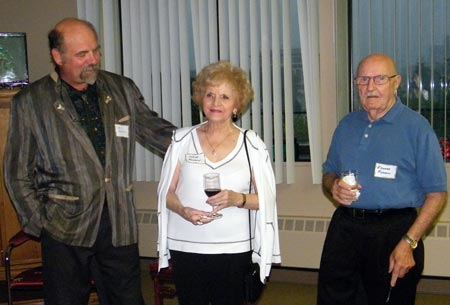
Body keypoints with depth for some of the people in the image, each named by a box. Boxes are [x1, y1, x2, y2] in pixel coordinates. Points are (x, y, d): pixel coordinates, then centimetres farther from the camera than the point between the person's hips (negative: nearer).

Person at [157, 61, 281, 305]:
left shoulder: (252, 144, 1)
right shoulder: (182, 139, 4)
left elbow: (266, 198, 1)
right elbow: (166, 192, 6)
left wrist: (238, 199, -18)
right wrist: (183, 210, -14)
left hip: (233, 249, -1)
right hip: (185, 247, 1)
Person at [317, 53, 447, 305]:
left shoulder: (416, 127, -7)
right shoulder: (347, 124, 11)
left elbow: (437, 193, -9)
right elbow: (329, 173, 21)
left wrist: (408, 243, -17)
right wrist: (334, 186, -4)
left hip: (393, 231, -4)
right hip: (344, 228, 5)